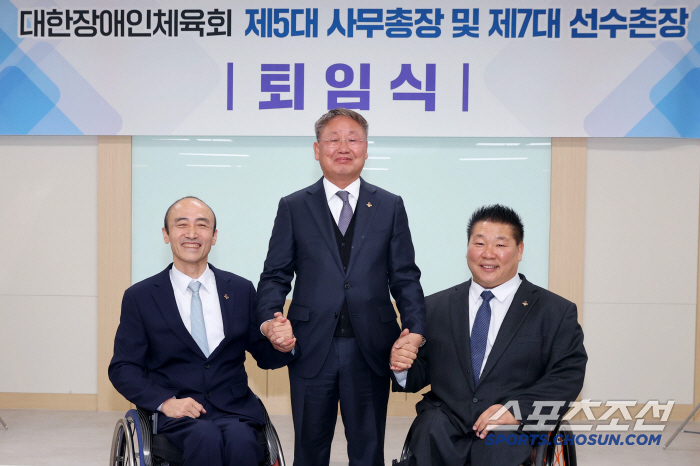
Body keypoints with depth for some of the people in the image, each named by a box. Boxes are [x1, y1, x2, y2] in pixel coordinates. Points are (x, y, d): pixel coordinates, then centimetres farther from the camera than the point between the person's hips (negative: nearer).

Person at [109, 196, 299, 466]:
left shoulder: (241, 290, 11)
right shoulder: (140, 297, 6)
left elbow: (264, 356, 16)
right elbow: (122, 368, 4)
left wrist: (282, 345, -9)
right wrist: (165, 401, -13)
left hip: (233, 409, 2)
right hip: (176, 411, -2)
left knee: (241, 441, -32)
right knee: (207, 439, -34)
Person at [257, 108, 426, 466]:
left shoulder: (390, 207, 9)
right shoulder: (293, 207, 7)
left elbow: (405, 277, 6)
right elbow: (275, 275, 5)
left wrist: (415, 327, -9)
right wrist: (269, 320, -14)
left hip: (371, 351, 1)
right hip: (311, 349, 0)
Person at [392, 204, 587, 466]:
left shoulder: (557, 312, 9)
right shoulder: (435, 307, 16)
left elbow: (568, 376, -2)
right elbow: (421, 373, 17)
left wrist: (516, 410, -16)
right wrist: (403, 366, -8)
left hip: (516, 431, -2)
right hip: (445, 425, 2)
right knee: (429, 433, -32)